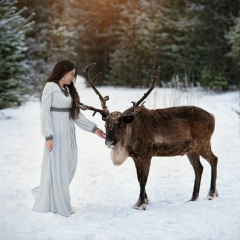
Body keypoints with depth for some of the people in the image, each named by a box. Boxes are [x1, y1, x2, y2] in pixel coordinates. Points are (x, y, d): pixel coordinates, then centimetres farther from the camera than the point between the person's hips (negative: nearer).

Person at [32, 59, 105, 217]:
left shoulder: (68, 90, 15)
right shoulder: (50, 87, -5)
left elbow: (76, 113, 14)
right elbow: (45, 112, -10)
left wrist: (94, 128, 8)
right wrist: (48, 136, -16)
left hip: (69, 134, 7)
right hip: (56, 134, -7)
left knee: (68, 168, 6)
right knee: (56, 168, -3)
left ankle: (51, 198, 22)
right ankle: (49, 203, 9)